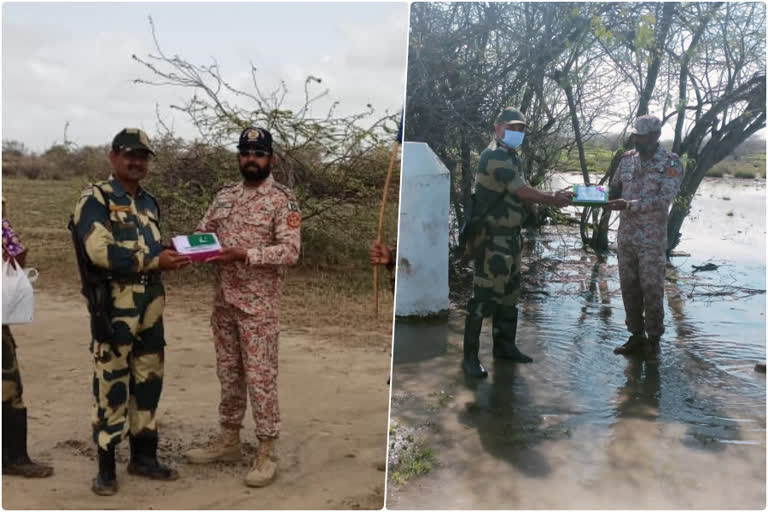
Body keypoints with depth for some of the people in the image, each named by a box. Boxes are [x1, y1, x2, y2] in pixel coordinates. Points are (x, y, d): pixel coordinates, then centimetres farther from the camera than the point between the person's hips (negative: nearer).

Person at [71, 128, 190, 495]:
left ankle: (144, 456, 26)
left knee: (149, 382, 13)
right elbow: (101, 252, -21)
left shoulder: (149, 202, 16)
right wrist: (154, 260, -20)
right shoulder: (95, 199, -8)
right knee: (112, 386, 0)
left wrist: (172, 254, 2)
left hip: (150, 305, 7)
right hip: (114, 307, -7)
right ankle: (106, 466, 13)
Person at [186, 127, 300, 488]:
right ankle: (228, 440, 30)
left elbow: (290, 250, -16)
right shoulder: (224, 196, 11)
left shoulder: (282, 199, -8)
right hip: (223, 301, 6)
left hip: (259, 305, -6)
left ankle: (267, 452, 10)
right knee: (228, 373, 16)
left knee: (260, 377, -1)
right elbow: (204, 231, 14)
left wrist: (245, 254, -26)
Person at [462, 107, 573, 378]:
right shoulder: (494, 156, -16)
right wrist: (552, 200, -5)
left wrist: (553, 198, 7)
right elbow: (521, 191, -17)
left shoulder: (511, 156, 17)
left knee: (509, 294, 16)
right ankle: (470, 356, 0)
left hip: (509, 236, 10)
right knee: (485, 296, -8)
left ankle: (504, 345, 29)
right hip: (491, 237, -10)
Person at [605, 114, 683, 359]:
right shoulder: (627, 159, 8)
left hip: (652, 238, -5)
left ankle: (653, 339, 15)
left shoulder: (670, 163, -7)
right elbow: (615, 189, 14)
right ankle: (636, 337, 22)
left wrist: (629, 205, -27)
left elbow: (664, 199, -17)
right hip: (625, 235, 5)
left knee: (652, 289, 0)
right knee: (629, 288, 9)